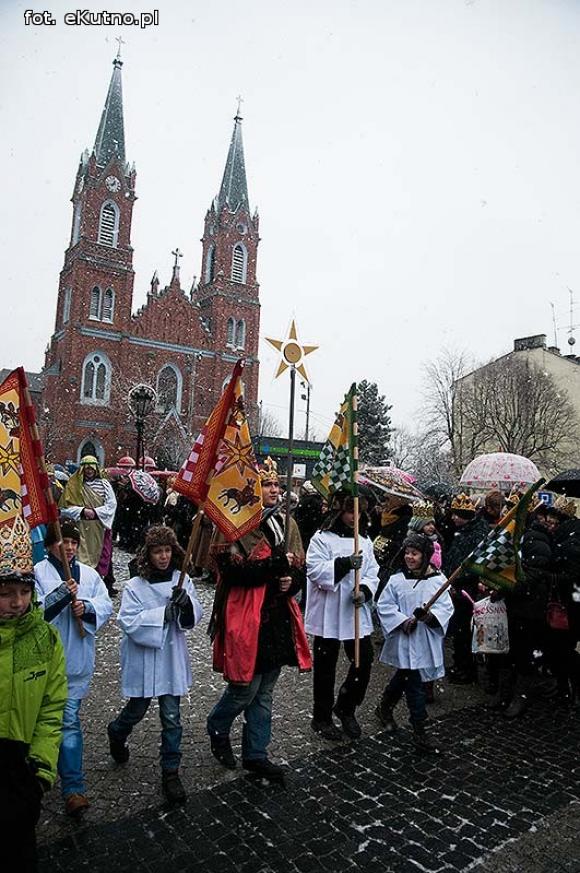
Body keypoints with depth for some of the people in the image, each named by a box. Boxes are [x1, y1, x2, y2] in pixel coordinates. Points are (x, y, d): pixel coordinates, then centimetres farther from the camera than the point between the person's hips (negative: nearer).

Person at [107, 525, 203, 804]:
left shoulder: (182, 581, -4)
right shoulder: (135, 586, -12)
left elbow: (195, 617, -5)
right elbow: (129, 622, -19)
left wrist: (186, 603, -27)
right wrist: (164, 613, -25)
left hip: (172, 658, 2)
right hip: (143, 658, -1)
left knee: (171, 717, 7)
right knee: (137, 709, 18)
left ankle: (170, 772, 25)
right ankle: (116, 732, 52)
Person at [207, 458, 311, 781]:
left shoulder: (286, 523, 9)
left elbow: (299, 567, 14)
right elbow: (232, 569, -20)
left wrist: (291, 580, -7)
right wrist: (276, 565, -23)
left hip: (278, 617, 7)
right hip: (246, 617, -6)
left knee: (264, 692, 16)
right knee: (245, 688, 4)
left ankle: (256, 754, 32)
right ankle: (217, 730, 35)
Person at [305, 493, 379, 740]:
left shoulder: (364, 540, 8)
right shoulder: (321, 539, -9)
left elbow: (372, 572, 5)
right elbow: (315, 571, -18)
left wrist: (365, 591, -14)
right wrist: (345, 564, -30)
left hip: (357, 613, 5)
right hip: (327, 615, -4)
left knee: (364, 662, 6)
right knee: (325, 668, 9)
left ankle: (346, 707, 32)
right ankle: (321, 718, 28)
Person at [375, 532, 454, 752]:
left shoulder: (438, 580, -3)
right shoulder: (397, 580, -5)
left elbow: (446, 607, -5)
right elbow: (384, 606, -3)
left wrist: (430, 615, -24)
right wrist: (403, 621, -16)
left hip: (427, 641, 3)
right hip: (404, 639, -2)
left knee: (403, 677, 19)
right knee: (414, 683, -2)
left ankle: (385, 707, 43)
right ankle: (419, 730, 12)